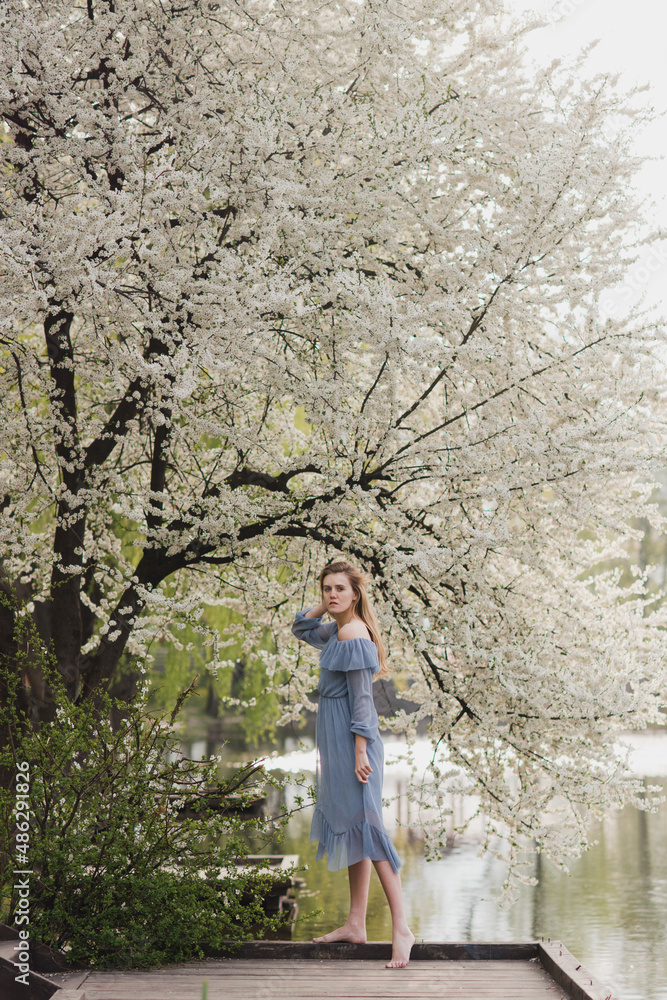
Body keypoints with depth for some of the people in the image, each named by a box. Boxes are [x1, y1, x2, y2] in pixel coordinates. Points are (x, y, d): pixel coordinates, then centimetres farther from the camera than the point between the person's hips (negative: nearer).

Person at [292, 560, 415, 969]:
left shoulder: (353, 636, -17)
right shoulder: (337, 630, 11)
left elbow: (361, 697, -20)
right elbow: (302, 629, 31)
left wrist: (360, 753, -23)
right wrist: (323, 606, 14)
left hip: (351, 740, -10)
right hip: (336, 740, 10)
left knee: (366, 825, -14)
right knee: (349, 828, 13)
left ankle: (402, 928, -17)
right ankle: (356, 924, 20)